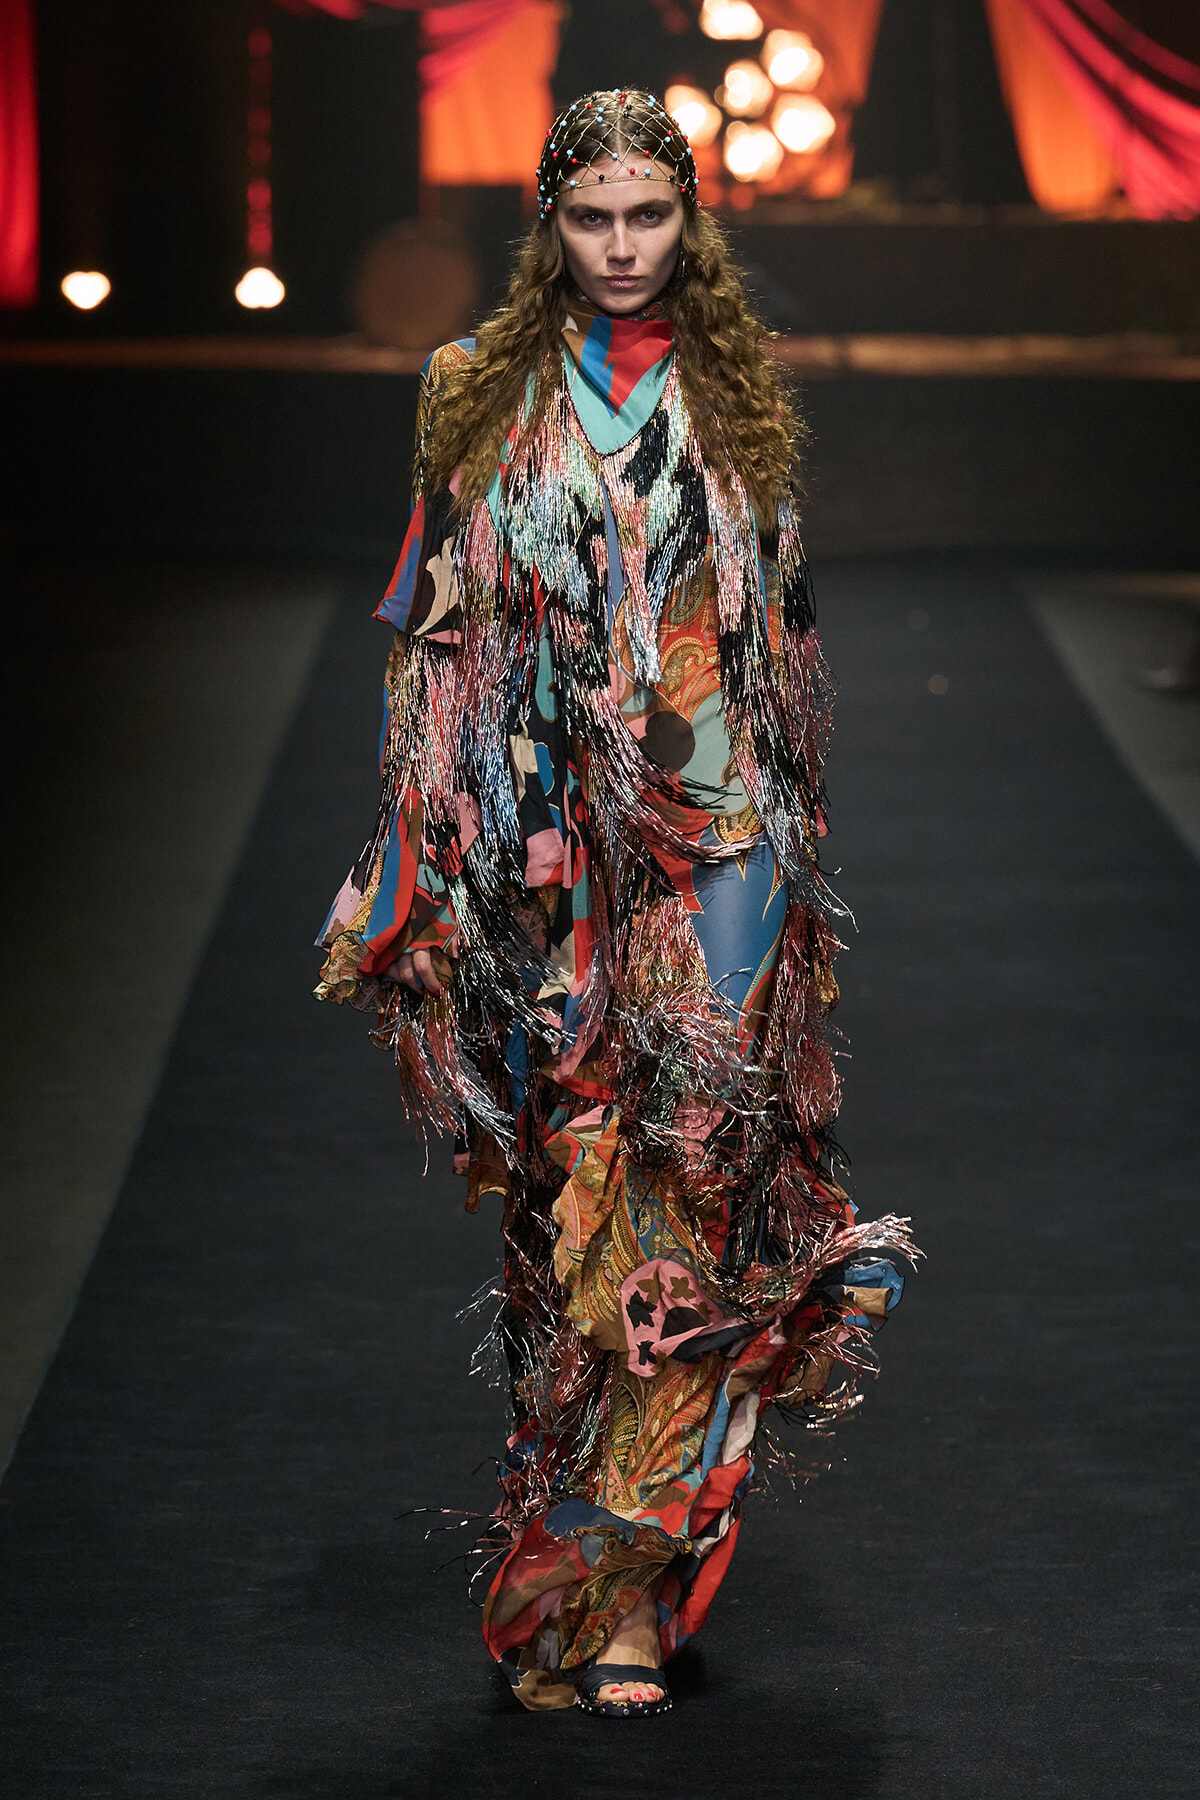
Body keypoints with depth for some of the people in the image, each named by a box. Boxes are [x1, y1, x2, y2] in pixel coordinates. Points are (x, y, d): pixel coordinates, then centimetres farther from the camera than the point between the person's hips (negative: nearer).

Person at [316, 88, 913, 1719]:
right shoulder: (485, 398, 5)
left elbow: (784, 644, 12)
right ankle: (610, 1561, 17)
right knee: (568, 1204, 3)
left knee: (682, 1209, -6)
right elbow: (437, 640, 6)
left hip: (713, 864, 0)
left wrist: (792, 866, 10)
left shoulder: (736, 405, 7)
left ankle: (616, 1599, 0)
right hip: (546, 862, 0)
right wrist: (412, 877, 1)